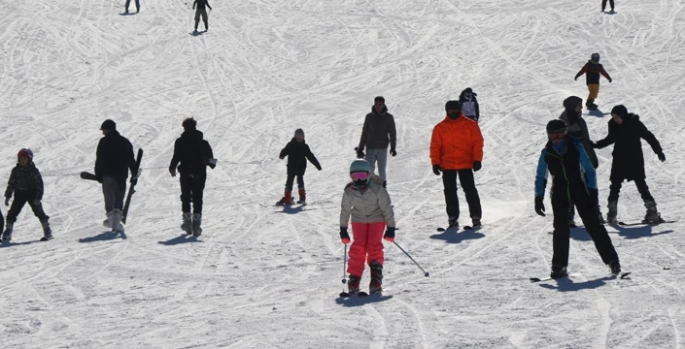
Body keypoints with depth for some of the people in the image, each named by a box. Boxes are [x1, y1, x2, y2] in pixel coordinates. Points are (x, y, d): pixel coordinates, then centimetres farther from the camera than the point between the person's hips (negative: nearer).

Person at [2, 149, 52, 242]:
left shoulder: (33, 170, -5)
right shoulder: (16, 170, 6)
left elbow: (39, 184, -7)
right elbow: (11, 184, 13)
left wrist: (38, 197, -15)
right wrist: (7, 196, 7)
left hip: (32, 193, -4)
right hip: (19, 194, 4)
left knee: (39, 212, -5)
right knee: (12, 213, -2)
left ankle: (48, 233, 2)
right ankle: (7, 235, 4)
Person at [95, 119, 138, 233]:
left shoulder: (104, 142, -3)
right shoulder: (125, 142, 9)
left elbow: (99, 160, -5)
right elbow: (131, 160, 9)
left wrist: (98, 175, 1)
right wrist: (134, 174, 13)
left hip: (108, 174, -3)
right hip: (122, 175, 3)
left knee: (109, 198, 9)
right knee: (119, 199, 3)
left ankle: (111, 219, 10)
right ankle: (116, 223, -9)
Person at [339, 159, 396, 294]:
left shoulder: (377, 189, -27)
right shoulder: (349, 192, -18)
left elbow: (387, 208, -17)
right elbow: (345, 210, -2)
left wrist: (391, 228, -13)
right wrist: (343, 229, 4)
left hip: (377, 218, -2)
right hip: (359, 219, 2)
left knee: (374, 247, -12)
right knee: (358, 247, -6)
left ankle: (376, 280, -7)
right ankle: (354, 280, -1)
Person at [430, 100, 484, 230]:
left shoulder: (470, 125, 2)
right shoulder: (440, 128, 5)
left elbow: (477, 143, -1)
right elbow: (435, 146, 3)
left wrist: (477, 160, -9)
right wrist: (435, 163, -6)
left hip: (466, 164, -2)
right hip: (447, 166, 2)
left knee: (470, 190, -3)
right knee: (450, 192, 4)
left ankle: (476, 217, 2)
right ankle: (453, 218, 10)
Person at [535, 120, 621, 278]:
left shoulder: (576, 147, -10)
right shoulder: (546, 153, -4)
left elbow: (589, 171, -2)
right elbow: (541, 178, 7)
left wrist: (592, 192, -6)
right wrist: (538, 198, 1)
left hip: (580, 191, -1)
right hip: (559, 195, 1)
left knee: (593, 225, -5)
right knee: (560, 228, -6)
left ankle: (611, 259, -1)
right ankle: (559, 266, 2)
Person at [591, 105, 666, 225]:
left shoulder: (635, 124, -14)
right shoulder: (613, 125, -3)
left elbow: (649, 137, -9)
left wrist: (659, 151, -9)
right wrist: (596, 145, 13)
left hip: (635, 160, -4)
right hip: (619, 160, 4)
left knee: (641, 184, -7)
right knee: (615, 185, 2)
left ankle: (652, 212, -4)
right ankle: (612, 212, 10)